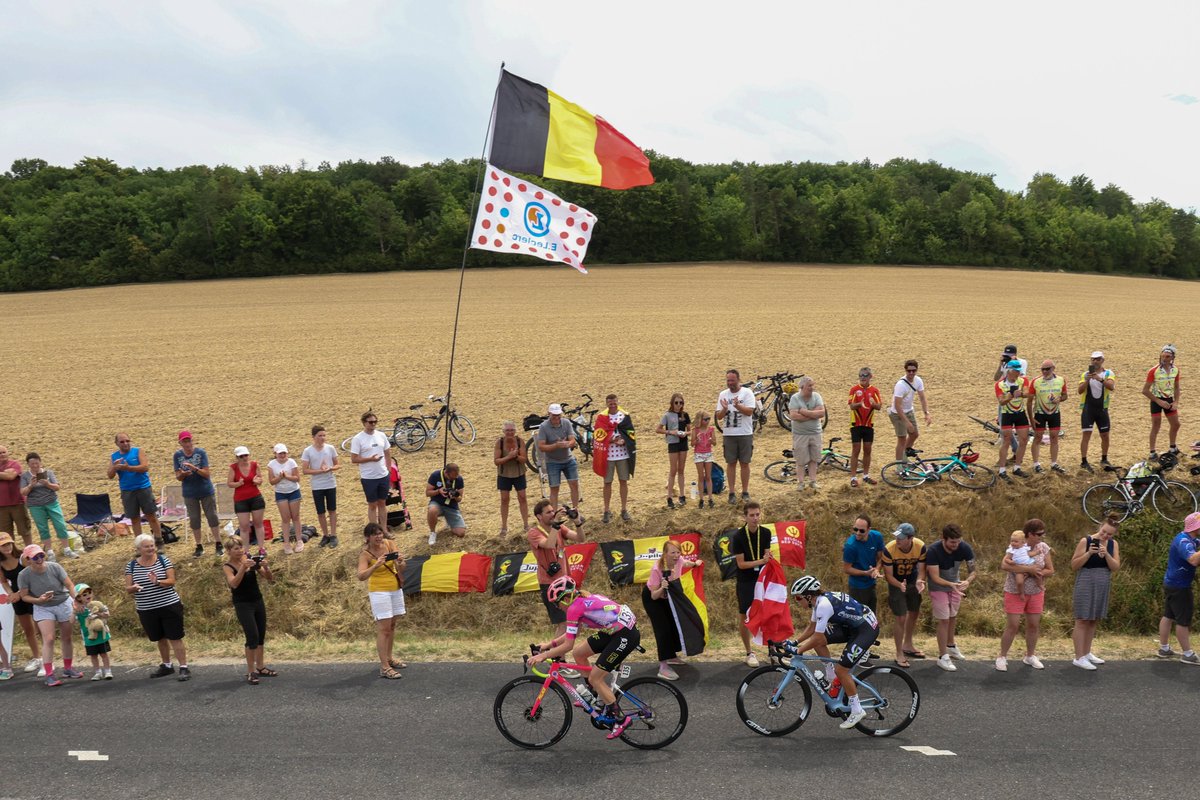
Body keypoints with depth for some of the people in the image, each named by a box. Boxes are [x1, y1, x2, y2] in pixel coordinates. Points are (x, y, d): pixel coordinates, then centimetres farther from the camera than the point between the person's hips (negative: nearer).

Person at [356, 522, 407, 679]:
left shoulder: (390, 544, -4)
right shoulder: (365, 554, -16)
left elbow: (400, 569, -7)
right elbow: (361, 576, -30)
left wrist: (401, 563, -31)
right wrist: (376, 565, -45)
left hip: (396, 588, 6)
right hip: (379, 591, -6)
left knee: (392, 625, 16)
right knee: (383, 628, -8)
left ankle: (389, 658, 31)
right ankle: (384, 668, -6)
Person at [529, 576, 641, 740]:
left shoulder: (575, 607, -16)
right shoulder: (583, 599, 10)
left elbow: (568, 645, -15)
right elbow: (572, 634, 20)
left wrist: (543, 656, -8)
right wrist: (550, 644, 20)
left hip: (626, 635, -10)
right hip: (614, 629, 10)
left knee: (594, 678, -4)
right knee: (578, 653, 14)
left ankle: (621, 719, 7)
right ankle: (597, 695, 28)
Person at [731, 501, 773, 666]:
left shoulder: (766, 533, -2)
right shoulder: (738, 536, -14)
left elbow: (766, 554, 6)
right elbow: (741, 564, -14)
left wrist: (769, 557, -17)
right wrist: (761, 561, -24)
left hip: (762, 579, 3)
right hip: (745, 582, -3)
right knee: (746, 618, 4)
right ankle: (749, 653, 17)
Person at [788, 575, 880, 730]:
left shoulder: (824, 605, -26)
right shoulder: (820, 600, 2)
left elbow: (817, 638, -25)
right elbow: (812, 627, 14)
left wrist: (797, 651, -17)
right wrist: (794, 642, 7)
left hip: (867, 628, -10)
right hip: (852, 626, 10)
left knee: (840, 669, -12)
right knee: (818, 640, 3)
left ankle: (857, 710, 1)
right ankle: (832, 677, 17)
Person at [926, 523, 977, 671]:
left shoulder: (965, 548, -22)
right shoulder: (933, 551, -33)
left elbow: (972, 571, -16)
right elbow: (935, 577, -31)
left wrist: (967, 581, -39)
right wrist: (951, 584, -48)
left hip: (955, 585, 5)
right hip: (938, 587, -5)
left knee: (953, 617, 19)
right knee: (943, 620, -6)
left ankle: (951, 646, 40)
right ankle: (943, 657, 3)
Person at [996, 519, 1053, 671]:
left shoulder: (1043, 547, -1)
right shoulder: (1015, 548, -15)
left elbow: (1050, 570, 0)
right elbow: (1004, 565, -28)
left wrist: (1036, 573, -19)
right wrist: (1028, 569, -29)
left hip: (1035, 593, 4)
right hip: (1015, 592, -4)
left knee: (1034, 625, 10)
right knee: (1012, 626, -4)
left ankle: (1030, 656, 28)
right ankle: (1002, 657, 11)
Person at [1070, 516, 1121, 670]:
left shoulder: (1114, 544, 3)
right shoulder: (1085, 541, -11)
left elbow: (1116, 567, -3)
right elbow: (1074, 565, -9)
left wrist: (1106, 554, -18)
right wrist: (1089, 553, -22)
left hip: (1102, 587, 5)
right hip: (1085, 585, -5)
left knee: (1094, 621, 13)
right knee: (1082, 621, -3)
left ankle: (1087, 653, 26)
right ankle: (1079, 658, -1)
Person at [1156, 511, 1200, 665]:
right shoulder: (1183, 541, -24)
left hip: (1172, 583, 10)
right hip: (1179, 586, -10)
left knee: (1168, 616, 14)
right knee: (1183, 620, -2)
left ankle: (1164, 648, 21)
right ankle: (1187, 654, 6)